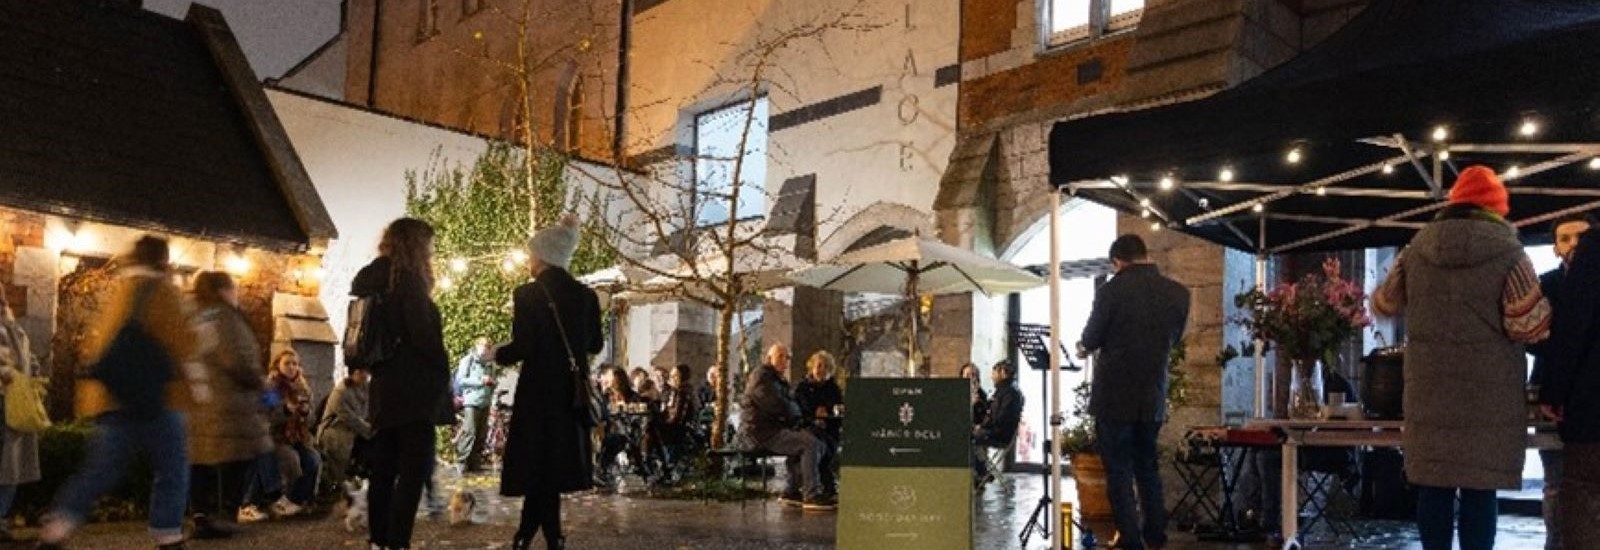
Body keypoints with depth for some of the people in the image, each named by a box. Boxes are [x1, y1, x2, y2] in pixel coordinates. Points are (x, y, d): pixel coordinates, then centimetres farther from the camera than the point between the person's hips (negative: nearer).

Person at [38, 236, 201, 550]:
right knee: (172, 470, 0)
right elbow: (178, 341, -12)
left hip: (114, 395, 8)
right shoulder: (159, 289, -4)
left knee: (99, 472, 8)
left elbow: (93, 346, 26)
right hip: (149, 395, -8)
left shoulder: (119, 293, 21)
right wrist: (196, 379, -7)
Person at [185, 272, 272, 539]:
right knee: (233, 463, -2)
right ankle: (223, 515, -4)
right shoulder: (226, 317, -8)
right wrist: (259, 383, -3)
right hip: (229, 404, -8)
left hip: (197, 405, 8)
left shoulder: (194, 322, 17)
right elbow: (239, 361, -18)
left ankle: (202, 516, 8)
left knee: (202, 464, 9)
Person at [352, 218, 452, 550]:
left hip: (384, 388, 9)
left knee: (384, 470, 11)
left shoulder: (372, 280, 14)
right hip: (413, 390, -8)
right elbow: (424, 334, -17)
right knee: (413, 471, -7)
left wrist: (379, 367, 17)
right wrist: (444, 375, -5)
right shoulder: (408, 278, -11)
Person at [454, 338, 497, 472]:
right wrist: (480, 381, -12)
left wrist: (491, 382, 3)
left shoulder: (490, 364, 19)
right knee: (469, 432, -14)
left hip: (485, 402, 5)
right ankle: (462, 463, -8)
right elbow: (460, 380, -5)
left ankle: (475, 463, 9)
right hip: (471, 401, -5)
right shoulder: (467, 360, 4)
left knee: (481, 435, 2)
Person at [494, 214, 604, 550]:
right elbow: (595, 345, 10)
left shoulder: (528, 294, -11)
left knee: (538, 466, 4)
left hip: (539, 391, -5)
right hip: (572, 391, 5)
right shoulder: (586, 295, 3)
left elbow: (522, 348, -15)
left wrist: (497, 354, 5)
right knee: (556, 464, 12)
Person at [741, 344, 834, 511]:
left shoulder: (779, 379, 24)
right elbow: (780, 406, -19)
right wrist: (796, 410, 0)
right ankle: (812, 496, -19)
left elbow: (791, 408, 19)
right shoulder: (762, 376, -9)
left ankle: (793, 491, 4)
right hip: (762, 432, -10)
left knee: (819, 445, 5)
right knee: (811, 444, -21)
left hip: (775, 429, 10)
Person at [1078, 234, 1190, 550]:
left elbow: (1091, 340, -6)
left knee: (1118, 470, 4)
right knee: (1147, 466, 20)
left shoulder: (1112, 291, -14)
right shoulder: (1179, 294, 0)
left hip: (1114, 396, -5)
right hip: (1154, 397, 5)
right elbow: (1174, 340, 12)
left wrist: (1084, 348, 16)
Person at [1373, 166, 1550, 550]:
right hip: (1489, 393, -3)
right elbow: (1532, 327, -9)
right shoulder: (1508, 253, -7)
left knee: (1433, 486, 8)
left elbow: (1384, 305, 16)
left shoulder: (1416, 251, 4)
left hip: (1429, 392, 3)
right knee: (1480, 491, 1)